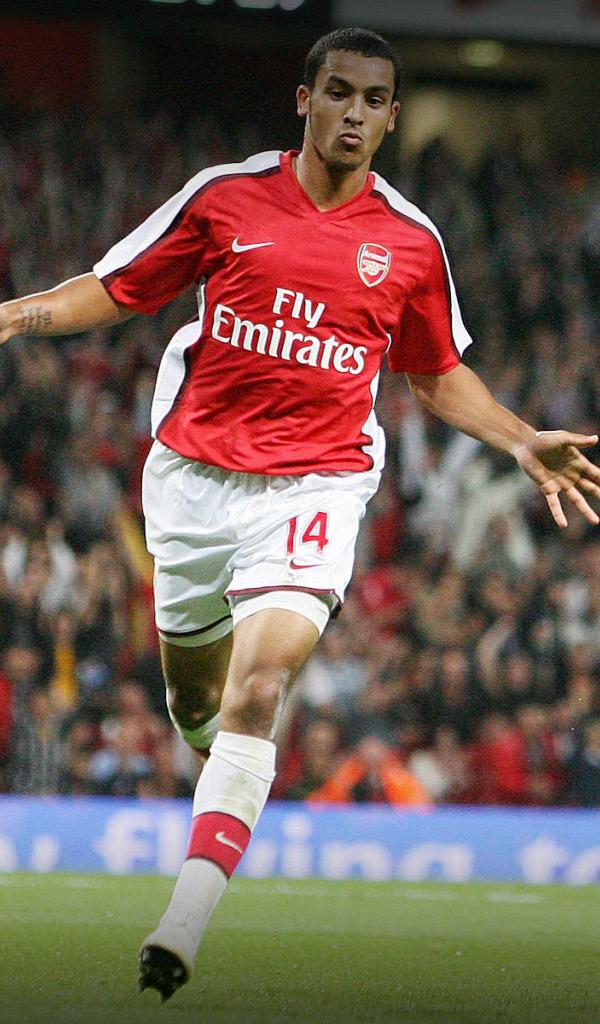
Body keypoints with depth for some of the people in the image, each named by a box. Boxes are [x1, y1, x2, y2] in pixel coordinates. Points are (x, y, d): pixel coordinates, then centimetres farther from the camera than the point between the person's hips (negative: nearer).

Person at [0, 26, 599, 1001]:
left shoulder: (411, 243, 3)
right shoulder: (224, 196, 1)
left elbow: (438, 375, 18)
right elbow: (117, 289, 10)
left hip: (314, 485, -2)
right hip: (193, 472, 2)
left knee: (260, 683, -21)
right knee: (193, 692, 12)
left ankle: (184, 923, -28)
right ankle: (225, 771, 51)